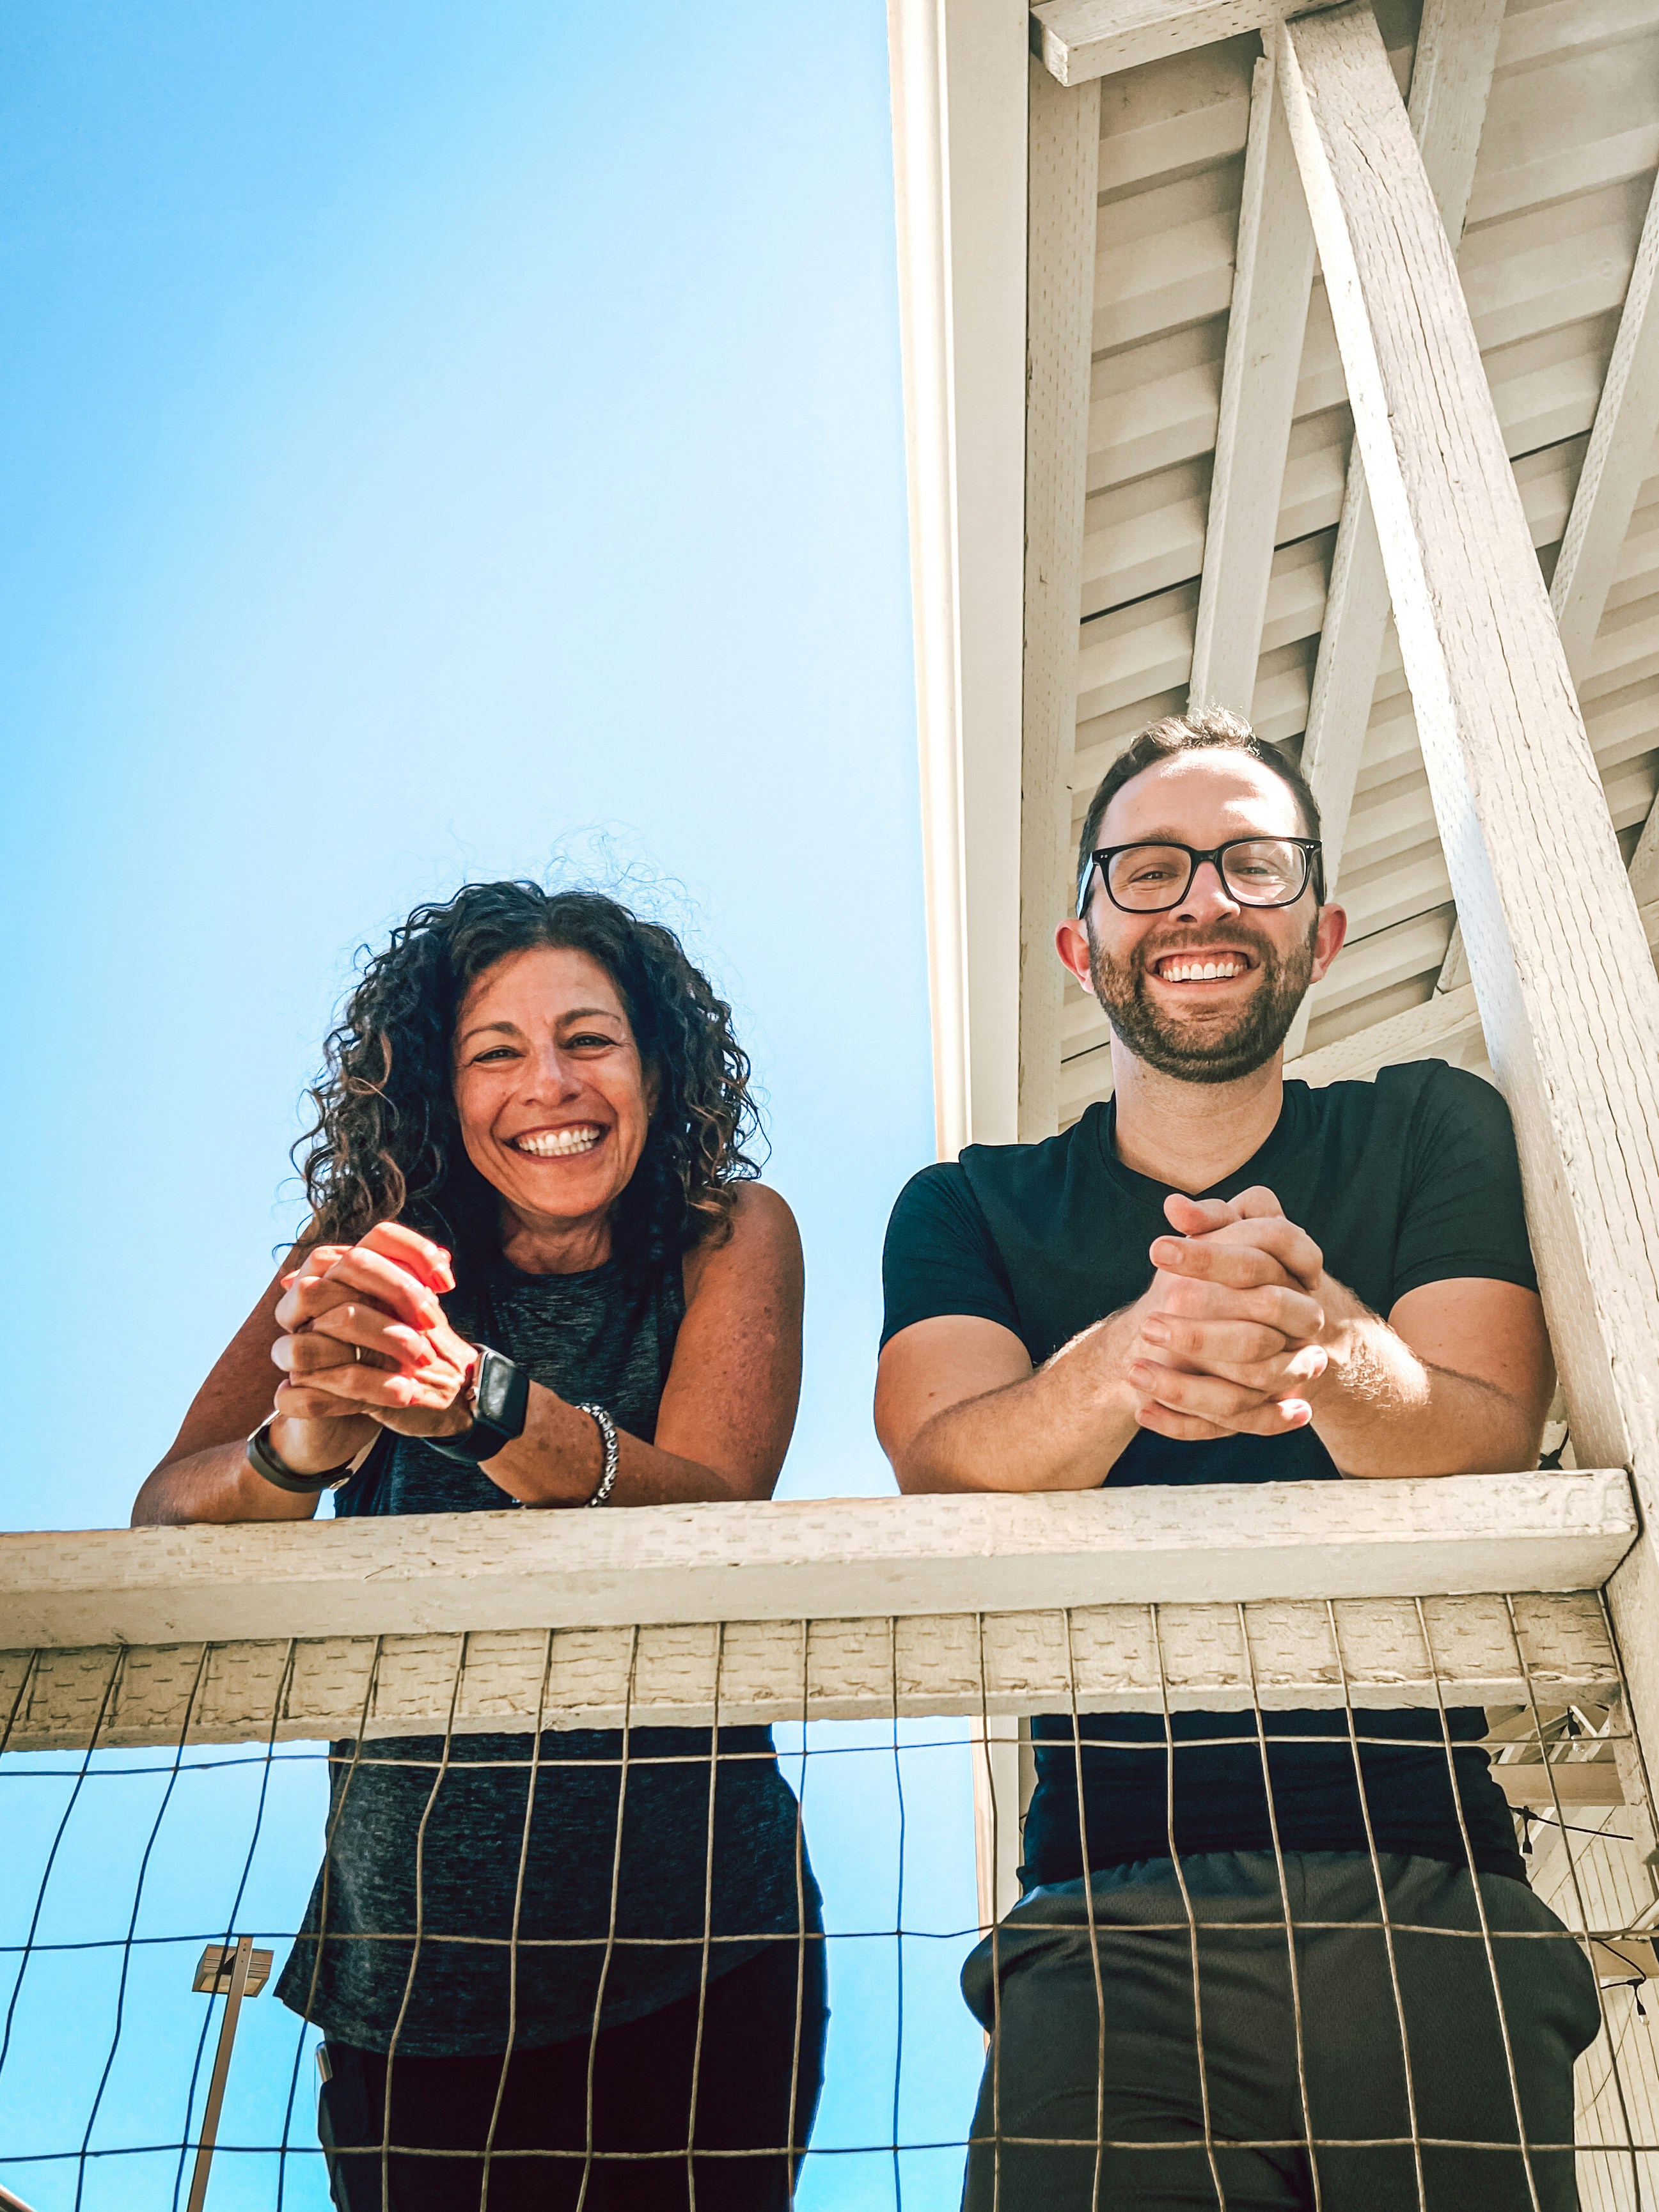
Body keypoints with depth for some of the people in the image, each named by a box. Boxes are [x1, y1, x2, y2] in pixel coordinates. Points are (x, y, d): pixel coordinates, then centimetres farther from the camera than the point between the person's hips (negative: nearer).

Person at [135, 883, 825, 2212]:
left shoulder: (732, 1236, -6)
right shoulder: (372, 1243, -2)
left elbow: (709, 1519, -22)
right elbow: (164, 1531, -13)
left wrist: (479, 1399, -41)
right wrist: (307, 1439, -37)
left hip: (694, 1957, -1)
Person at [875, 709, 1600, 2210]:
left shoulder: (1433, 1131, 9)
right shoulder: (970, 1209, 10)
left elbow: (1489, 1453, -6)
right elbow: (945, 1481, -7)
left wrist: (1324, 1344, -29)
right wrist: (1118, 1366, -30)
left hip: (1424, 1893, 1)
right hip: (1110, 1926, 0)